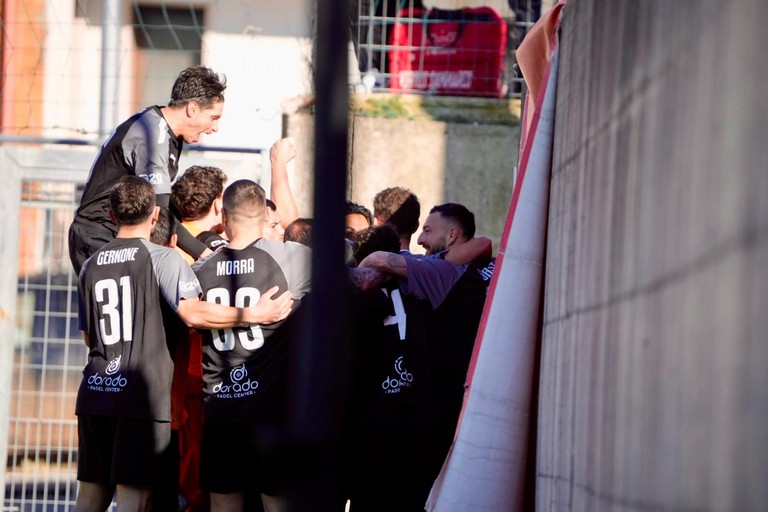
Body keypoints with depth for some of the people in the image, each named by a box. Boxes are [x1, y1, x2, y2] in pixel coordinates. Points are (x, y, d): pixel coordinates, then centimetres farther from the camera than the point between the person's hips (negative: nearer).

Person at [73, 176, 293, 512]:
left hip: (95, 391, 5)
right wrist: (253, 314, -11)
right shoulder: (163, 258, -3)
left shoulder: (91, 266, 15)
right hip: (142, 393, -5)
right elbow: (192, 313, -18)